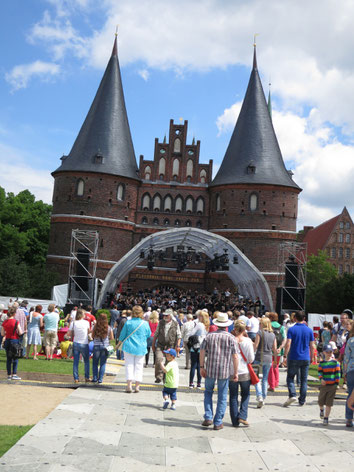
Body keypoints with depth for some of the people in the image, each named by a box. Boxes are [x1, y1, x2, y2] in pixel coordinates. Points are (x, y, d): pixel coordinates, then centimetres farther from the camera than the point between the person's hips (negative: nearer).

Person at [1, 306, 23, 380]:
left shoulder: (4, 322, 0)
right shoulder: (16, 322, -13)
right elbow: (20, 333, -12)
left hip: (7, 341, 4)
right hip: (15, 340, -4)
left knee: (8, 359, 10)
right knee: (15, 359, 5)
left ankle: (9, 375, 13)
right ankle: (14, 374, 0)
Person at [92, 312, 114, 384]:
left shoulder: (95, 327, -5)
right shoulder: (109, 328, -5)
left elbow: (92, 336, 4)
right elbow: (111, 338, 2)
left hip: (96, 346, 0)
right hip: (105, 346, 0)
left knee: (95, 363, 12)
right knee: (103, 364, 6)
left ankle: (95, 378, 12)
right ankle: (100, 379, 5)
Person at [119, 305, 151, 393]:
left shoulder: (128, 322, -8)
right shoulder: (145, 323, -6)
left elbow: (122, 335, 2)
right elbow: (149, 334, 8)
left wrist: (121, 340, 23)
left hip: (129, 347, -1)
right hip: (141, 348, 1)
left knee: (129, 365, 6)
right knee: (139, 366, 9)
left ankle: (129, 385, -2)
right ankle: (137, 386, 9)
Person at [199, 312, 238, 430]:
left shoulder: (209, 336, 0)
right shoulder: (230, 338, -4)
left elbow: (202, 352, -2)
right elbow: (235, 356, -8)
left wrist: (202, 367, 6)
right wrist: (236, 372, -1)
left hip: (210, 370, 1)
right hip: (225, 371, -1)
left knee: (208, 392, 20)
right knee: (222, 397, 9)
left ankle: (208, 417, 10)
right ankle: (218, 423, 12)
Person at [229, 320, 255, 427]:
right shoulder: (247, 341, -8)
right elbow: (251, 359, -5)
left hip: (232, 373, 0)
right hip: (245, 372, 0)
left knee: (233, 397, 11)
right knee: (245, 395, 18)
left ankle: (235, 421, 13)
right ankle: (242, 416, 4)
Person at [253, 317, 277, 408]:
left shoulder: (260, 333, -8)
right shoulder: (273, 335, 8)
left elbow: (255, 346, -9)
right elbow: (275, 349, 9)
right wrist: (275, 360, 17)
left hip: (259, 358, -5)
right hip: (269, 359, 5)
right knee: (265, 379, 13)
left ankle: (259, 396, -15)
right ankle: (264, 397, 15)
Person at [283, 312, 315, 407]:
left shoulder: (291, 329, -5)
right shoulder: (309, 330, 3)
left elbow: (288, 344, -12)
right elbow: (312, 347, 4)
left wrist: (285, 355, -3)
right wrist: (311, 358, 14)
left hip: (294, 358, -3)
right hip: (306, 359, 3)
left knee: (290, 378, 6)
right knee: (304, 380, 10)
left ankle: (292, 395, -14)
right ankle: (302, 401, 11)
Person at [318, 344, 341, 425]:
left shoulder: (335, 362, -1)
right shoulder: (321, 363, 2)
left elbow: (338, 373, 0)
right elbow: (319, 372, -4)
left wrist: (336, 383, -4)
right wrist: (321, 379, -23)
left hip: (332, 386, -1)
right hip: (324, 385, 1)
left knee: (329, 403, 1)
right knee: (320, 401, 9)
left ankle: (326, 418, 11)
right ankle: (321, 410, 42)